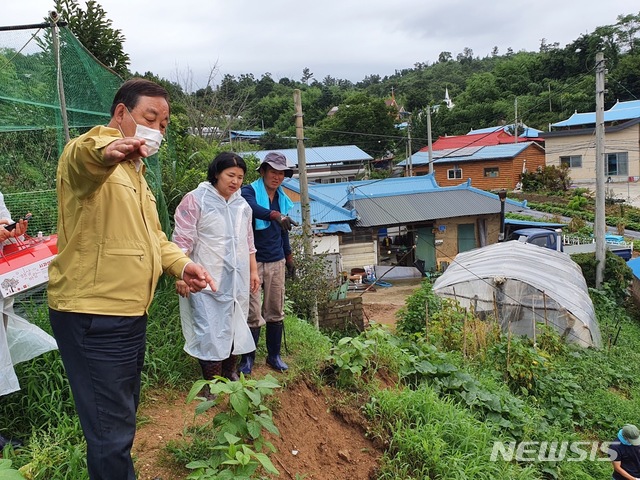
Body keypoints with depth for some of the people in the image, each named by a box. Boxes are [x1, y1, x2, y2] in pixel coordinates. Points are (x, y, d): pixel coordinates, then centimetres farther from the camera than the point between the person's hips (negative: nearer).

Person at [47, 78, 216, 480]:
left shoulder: (133, 169, 18)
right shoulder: (87, 154, -10)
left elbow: (151, 234, 20)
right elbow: (85, 157, -36)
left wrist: (181, 264, 2)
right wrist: (106, 149, -59)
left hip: (128, 315, 10)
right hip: (93, 318, -9)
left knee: (122, 420, 24)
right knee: (112, 433, -3)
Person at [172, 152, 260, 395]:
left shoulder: (242, 205, 12)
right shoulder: (196, 199, -6)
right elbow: (183, 240, -10)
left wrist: (253, 271, 16)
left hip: (237, 280, 6)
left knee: (235, 326, 13)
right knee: (210, 330, -4)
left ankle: (230, 374, 29)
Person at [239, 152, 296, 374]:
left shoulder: (282, 198, 12)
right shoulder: (250, 192, -7)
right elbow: (253, 208, -32)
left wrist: (289, 257, 22)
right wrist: (276, 216, -48)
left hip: (276, 262, 6)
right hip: (253, 260, -6)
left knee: (276, 312, 11)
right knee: (253, 313, -6)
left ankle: (274, 355, 25)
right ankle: (247, 359, 10)